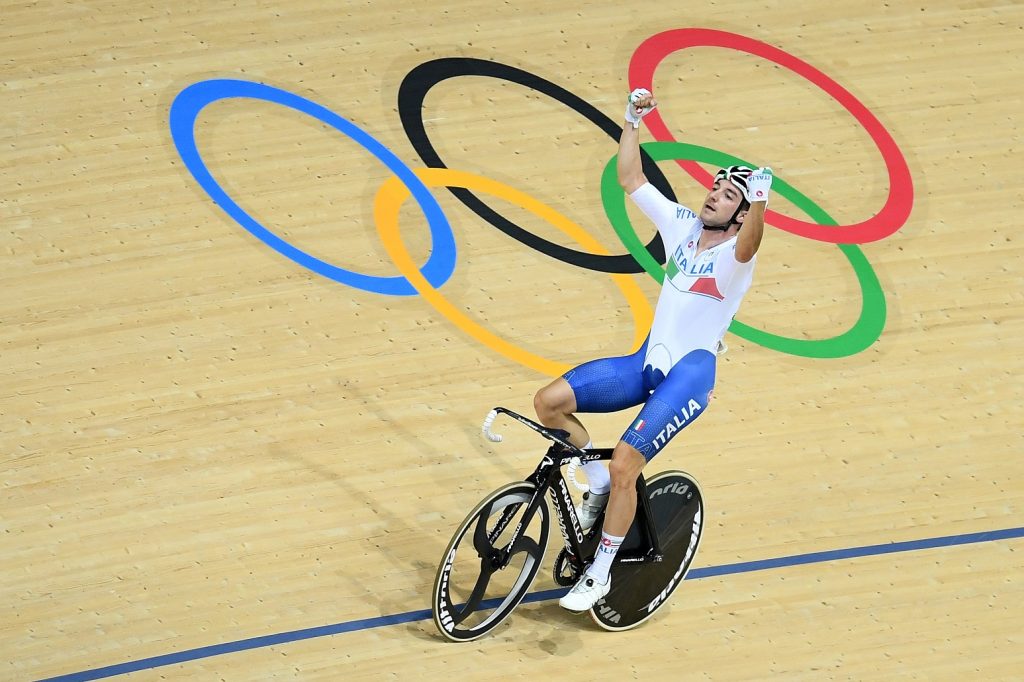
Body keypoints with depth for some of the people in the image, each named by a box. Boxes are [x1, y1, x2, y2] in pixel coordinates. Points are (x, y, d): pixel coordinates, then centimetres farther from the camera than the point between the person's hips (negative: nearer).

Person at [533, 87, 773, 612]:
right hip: (647, 361, 7)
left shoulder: (733, 253, -11)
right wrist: (632, 122, 3)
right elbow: (630, 179, 11)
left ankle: (600, 574, -1)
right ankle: (601, 487, 13)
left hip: (691, 372, -7)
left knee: (625, 463, -21)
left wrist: (759, 201, -54)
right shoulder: (682, 224, 8)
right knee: (549, 401, -9)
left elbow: (748, 242, -37)